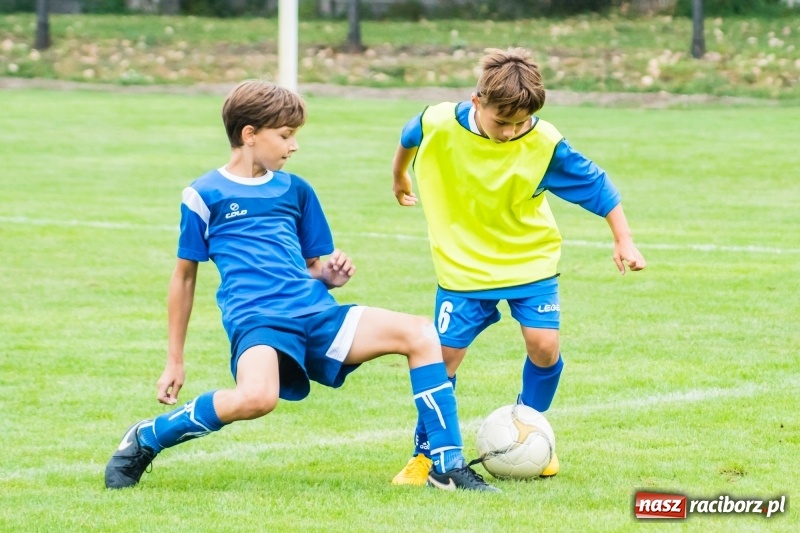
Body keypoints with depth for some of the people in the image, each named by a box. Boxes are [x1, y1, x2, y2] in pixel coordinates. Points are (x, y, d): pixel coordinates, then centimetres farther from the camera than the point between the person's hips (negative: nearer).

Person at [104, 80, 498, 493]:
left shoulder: (295, 191, 19)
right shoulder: (205, 196, 6)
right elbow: (184, 276, 11)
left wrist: (332, 274, 1)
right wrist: (174, 362, 12)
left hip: (317, 313, 5)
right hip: (256, 320, -5)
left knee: (419, 333, -14)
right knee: (257, 397, -39)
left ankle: (448, 467, -8)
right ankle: (147, 438, -14)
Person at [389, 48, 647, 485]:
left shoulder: (544, 143, -22)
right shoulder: (439, 124, -19)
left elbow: (595, 185, -10)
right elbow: (409, 138, 6)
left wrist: (623, 241, -12)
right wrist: (399, 177, 24)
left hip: (531, 259, 0)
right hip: (464, 264, 0)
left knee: (544, 344, -11)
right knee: (444, 353, -7)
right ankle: (426, 453, 12)